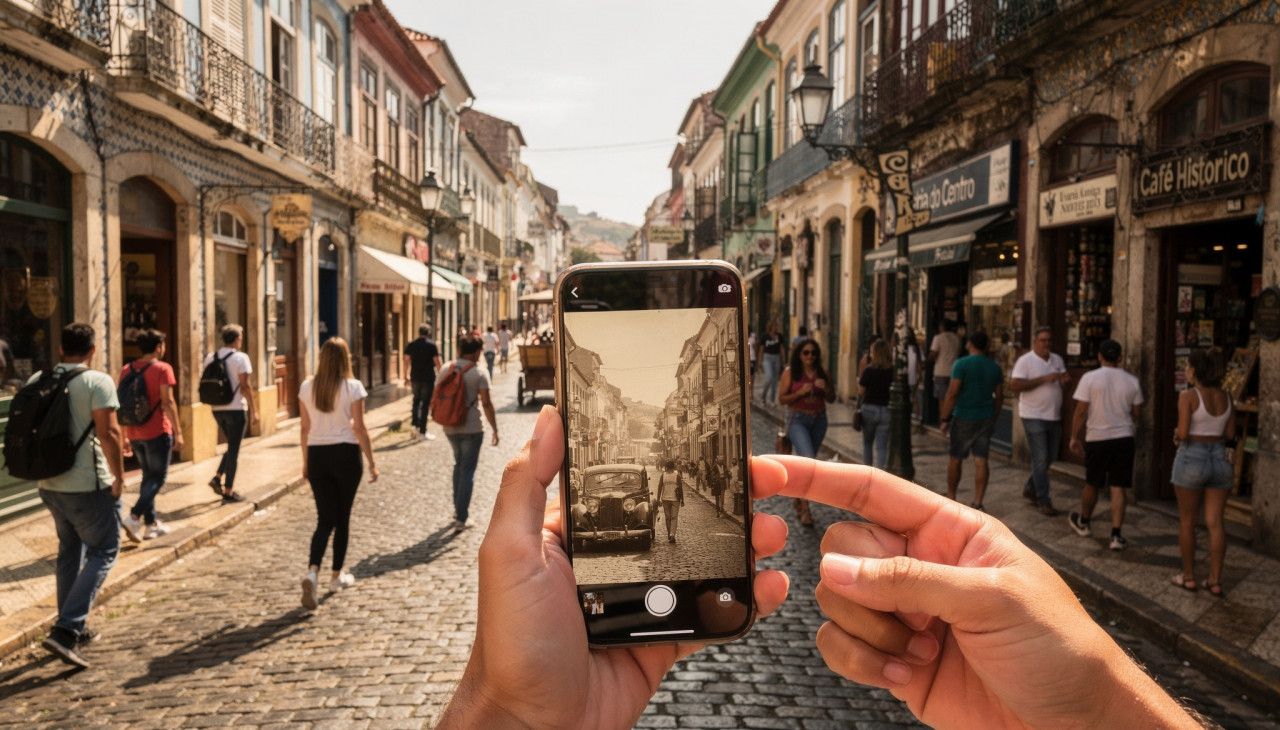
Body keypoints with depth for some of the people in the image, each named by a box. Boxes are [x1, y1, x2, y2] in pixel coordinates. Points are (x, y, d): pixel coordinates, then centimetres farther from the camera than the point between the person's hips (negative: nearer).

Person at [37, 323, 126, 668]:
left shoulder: (37, 381, 7)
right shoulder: (98, 381, -13)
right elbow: (108, 433, -20)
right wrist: (119, 476, -10)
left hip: (49, 484, 7)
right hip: (88, 485, -7)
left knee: (69, 552, 20)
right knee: (103, 552, 3)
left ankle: (75, 629, 28)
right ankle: (66, 630, -8)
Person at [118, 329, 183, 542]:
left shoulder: (127, 370, 9)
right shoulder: (162, 369, -9)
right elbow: (168, 403, -15)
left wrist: (124, 436, 16)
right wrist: (178, 433, -12)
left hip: (135, 434, 7)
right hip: (158, 432, -6)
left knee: (148, 476, 16)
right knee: (158, 476, 1)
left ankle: (150, 524, 19)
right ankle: (134, 517, -14)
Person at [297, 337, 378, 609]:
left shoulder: (307, 387, 1)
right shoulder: (352, 387, -9)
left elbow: (305, 429, 6)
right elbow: (359, 428, -9)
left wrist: (305, 462, 16)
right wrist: (371, 462, -2)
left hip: (317, 455, 3)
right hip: (345, 454, -2)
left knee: (325, 519, 7)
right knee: (342, 517, 12)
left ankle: (313, 571, -14)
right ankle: (337, 576, 23)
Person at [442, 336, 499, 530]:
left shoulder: (446, 369, 2)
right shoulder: (479, 373, -12)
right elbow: (486, 403, -15)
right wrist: (495, 428, -7)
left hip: (450, 427, 5)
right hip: (471, 429, -5)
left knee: (459, 465, 24)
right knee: (467, 471, 3)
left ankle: (458, 509, 29)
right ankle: (461, 519, 5)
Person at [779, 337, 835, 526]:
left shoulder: (822, 372, 5)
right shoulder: (790, 373, -4)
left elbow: (831, 399, 10)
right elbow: (782, 399, -5)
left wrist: (825, 388, -11)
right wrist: (800, 392, -19)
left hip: (819, 420, 4)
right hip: (797, 420, -4)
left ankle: (798, 500, 31)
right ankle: (805, 509, -14)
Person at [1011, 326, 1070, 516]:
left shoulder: (1057, 360, 11)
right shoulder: (1025, 361, -10)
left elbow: (1063, 379, 13)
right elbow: (1014, 386, -19)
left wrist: (1065, 380, -12)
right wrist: (1044, 379, -23)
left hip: (1054, 416, 7)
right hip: (1034, 416, -7)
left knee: (1050, 457, 14)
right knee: (1040, 459, -5)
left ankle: (1030, 488, 32)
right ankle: (1043, 501, 2)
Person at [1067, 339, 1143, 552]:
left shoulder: (1090, 378, -9)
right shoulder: (1132, 381, 1)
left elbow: (1081, 412, -10)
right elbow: (1135, 413, 10)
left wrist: (1074, 437, 0)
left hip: (1097, 438, -2)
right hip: (1124, 438, 2)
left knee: (1091, 485, 15)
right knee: (1118, 489, 3)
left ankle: (1083, 523, 33)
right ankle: (1116, 535, 0)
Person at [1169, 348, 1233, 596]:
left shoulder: (1188, 396, -13)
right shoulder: (1225, 396, 4)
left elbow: (1183, 433, -17)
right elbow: (1228, 432, 9)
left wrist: (1176, 434, 3)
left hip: (1191, 457, -5)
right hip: (1219, 458, 5)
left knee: (1187, 521, 9)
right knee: (1215, 523, 8)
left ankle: (1189, 577, 16)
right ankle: (1215, 580, 10)